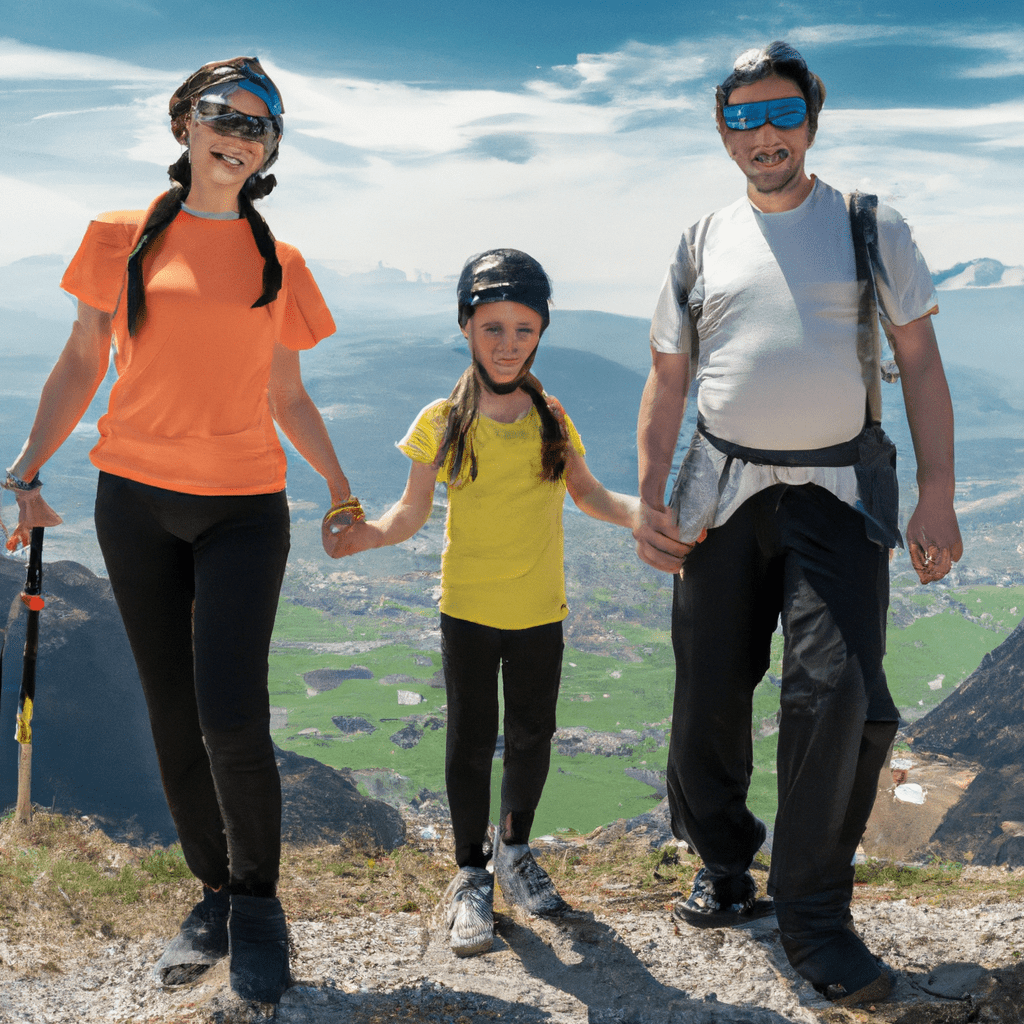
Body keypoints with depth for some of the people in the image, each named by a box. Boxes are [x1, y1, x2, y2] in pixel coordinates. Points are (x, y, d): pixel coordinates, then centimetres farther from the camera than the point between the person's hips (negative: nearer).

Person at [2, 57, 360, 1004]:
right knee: (174, 721, 7)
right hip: (137, 501, 1)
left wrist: (340, 487, 9)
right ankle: (215, 896, 25)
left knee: (232, 719, -11)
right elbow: (80, 367, 9)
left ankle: (258, 902, 11)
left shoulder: (281, 264, 9)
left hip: (245, 508, -1)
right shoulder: (122, 239, 6)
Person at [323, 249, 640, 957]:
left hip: (540, 611, 2)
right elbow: (412, 514, -4)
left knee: (532, 736, 13)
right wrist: (364, 535, -23)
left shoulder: (552, 419, 0)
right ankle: (471, 875, 24)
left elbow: (588, 494, 10)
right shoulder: (442, 422, -6)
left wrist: (642, 515, -7)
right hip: (468, 610, -2)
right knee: (471, 742, 7)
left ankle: (514, 848, 38)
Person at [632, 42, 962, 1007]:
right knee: (709, 695, 5)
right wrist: (648, 498, 3)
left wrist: (938, 492, -5)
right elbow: (666, 382, 13)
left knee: (838, 694, -15)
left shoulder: (870, 228, 6)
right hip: (722, 491, 3)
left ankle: (812, 911, 1)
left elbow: (919, 362, 4)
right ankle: (723, 864, 29)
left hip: (838, 488, -2)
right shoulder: (701, 246, 12)